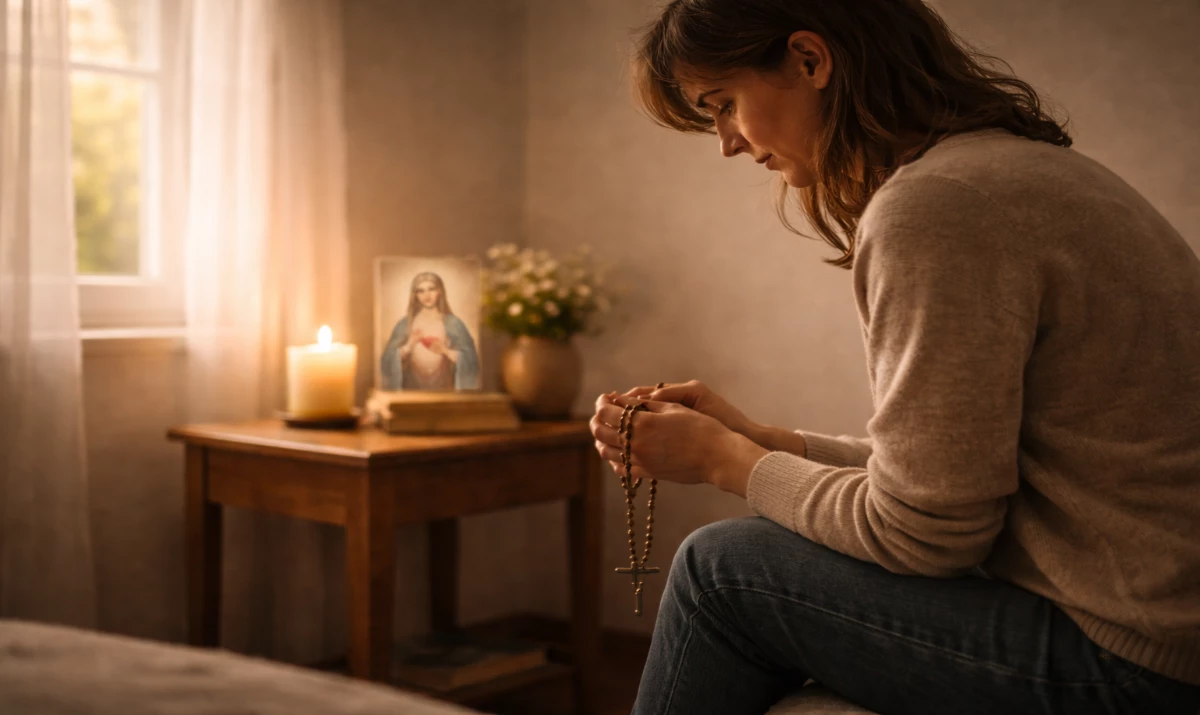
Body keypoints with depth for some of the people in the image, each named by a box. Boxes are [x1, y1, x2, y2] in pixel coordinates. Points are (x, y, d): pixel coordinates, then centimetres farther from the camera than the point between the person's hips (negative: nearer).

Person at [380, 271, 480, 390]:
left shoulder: (453, 324, 2)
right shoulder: (405, 324, 6)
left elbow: (470, 359, -2)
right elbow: (388, 359, 2)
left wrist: (445, 351, -16)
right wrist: (408, 346, -14)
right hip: (412, 389, 1)